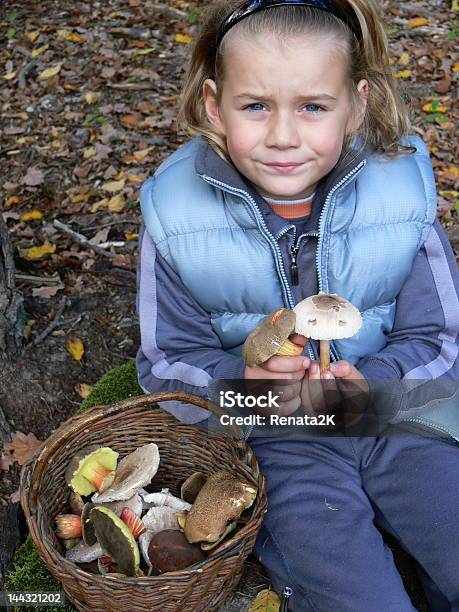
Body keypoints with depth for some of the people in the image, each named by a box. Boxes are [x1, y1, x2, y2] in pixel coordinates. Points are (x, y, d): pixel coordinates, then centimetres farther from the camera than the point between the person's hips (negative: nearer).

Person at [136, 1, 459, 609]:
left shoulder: (402, 189, -11)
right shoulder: (176, 212, -12)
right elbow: (168, 362, -4)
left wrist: (369, 382, -24)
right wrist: (242, 382, -26)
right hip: (274, 439, -2)